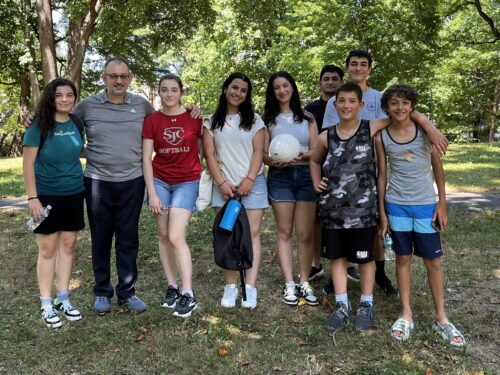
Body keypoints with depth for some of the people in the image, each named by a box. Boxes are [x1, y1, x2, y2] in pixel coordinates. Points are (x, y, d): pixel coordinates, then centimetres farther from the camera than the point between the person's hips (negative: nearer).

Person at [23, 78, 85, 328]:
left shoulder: (77, 124, 3)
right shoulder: (40, 126, -9)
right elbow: (28, 164, -10)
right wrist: (32, 198, -14)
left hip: (74, 195, 4)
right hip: (47, 196, -4)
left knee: (67, 246, 9)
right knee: (48, 249, 3)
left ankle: (63, 300, 22)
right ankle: (46, 305, 15)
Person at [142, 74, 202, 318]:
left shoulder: (195, 117, -2)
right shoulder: (152, 120, 1)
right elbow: (146, 159, -1)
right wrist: (152, 193, -6)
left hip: (186, 183, -3)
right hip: (159, 181, 3)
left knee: (176, 237, -12)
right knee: (164, 236, 5)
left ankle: (188, 294, -3)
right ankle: (172, 287, 19)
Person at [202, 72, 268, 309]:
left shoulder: (254, 119, 9)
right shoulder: (212, 121, 10)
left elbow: (258, 151, 1)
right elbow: (209, 155, 3)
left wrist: (249, 179, -11)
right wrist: (222, 183, -8)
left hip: (252, 183, 0)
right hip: (224, 185, 1)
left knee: (252, 234, -5)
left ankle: (250, 287, -4)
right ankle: (230, 286, 5)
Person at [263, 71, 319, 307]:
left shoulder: (307, 117, 10)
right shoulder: (268, 119, 8)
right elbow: (263, 153, 2)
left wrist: (303, 156, -16)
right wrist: (275, 162, -18)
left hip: (306, 175, 1)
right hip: (279, 177, -1)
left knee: (305, 234, 1)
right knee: (284, 233, 2)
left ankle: (304, 283, 11)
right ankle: (289, 284, 8)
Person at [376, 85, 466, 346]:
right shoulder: (381, 137, -2)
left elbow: (438, 167, 3)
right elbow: (382, 175, 3)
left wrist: (442, 203, -1)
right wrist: (382, 212, 1)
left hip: (426, 204, 0)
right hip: (397, 205, 0)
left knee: (433, 261, 5)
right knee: (403, 258, 7)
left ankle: (441, 318, 17)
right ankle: (406, 315, 19)